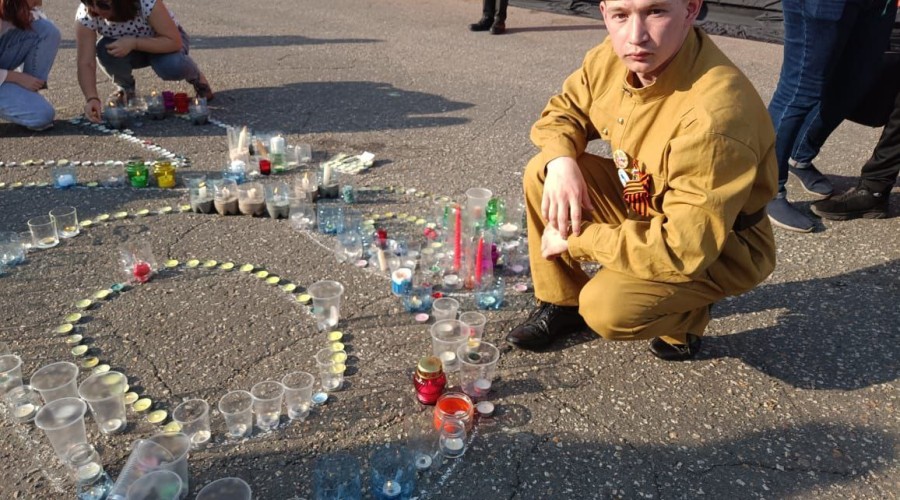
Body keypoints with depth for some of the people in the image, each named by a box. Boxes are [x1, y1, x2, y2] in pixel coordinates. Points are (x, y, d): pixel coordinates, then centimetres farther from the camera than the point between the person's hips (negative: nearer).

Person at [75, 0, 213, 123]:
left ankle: (195, 77, 1)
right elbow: (86, 63, -30)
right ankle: (126, 88, 2)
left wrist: (133, 43, -41)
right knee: (105, 50, -30)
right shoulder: (85, 14, -27)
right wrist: (91, 98, -46)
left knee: (172, 66, -36)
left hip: (163, 43, -3)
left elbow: (174, 42, -32)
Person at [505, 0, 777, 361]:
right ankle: (560, 304, 8)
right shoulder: (615, 57, -14)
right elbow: (562, 111, 4)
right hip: (645, 203, 7)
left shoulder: (714, 114, -37)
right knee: (542, 173, -9)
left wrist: (576, 240, -25)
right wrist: (561, 160, -20)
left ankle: (685, 318, 6)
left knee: (607, 309, -29)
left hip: (719, 252, -7)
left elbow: (683, 249, -36)